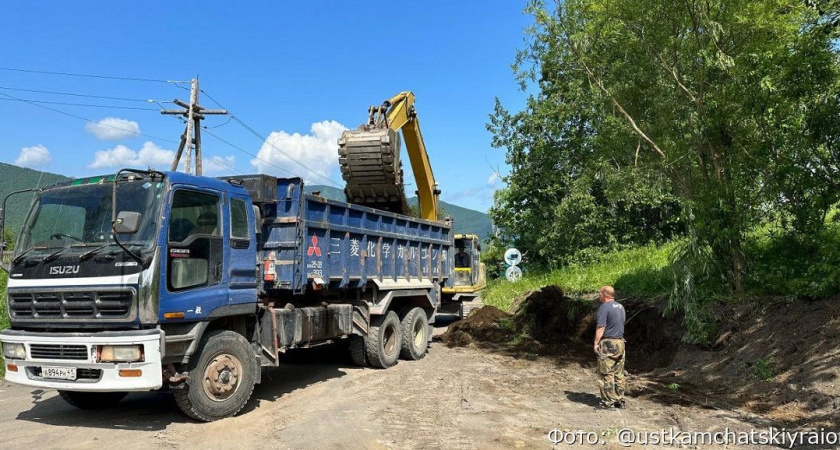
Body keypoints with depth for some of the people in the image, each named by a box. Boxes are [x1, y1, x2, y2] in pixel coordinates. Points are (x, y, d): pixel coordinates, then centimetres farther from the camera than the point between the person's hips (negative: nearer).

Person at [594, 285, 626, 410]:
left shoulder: (604, 307, -13)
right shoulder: (621, 307, 13)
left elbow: (600, 327, -17)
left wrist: (596, 343, -12)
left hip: (608, 344, -8)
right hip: (620, 343, 8)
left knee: (606, 374, -2)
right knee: (619, 374, 12)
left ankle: (608, 402, 0)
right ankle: (620, 401, 17)